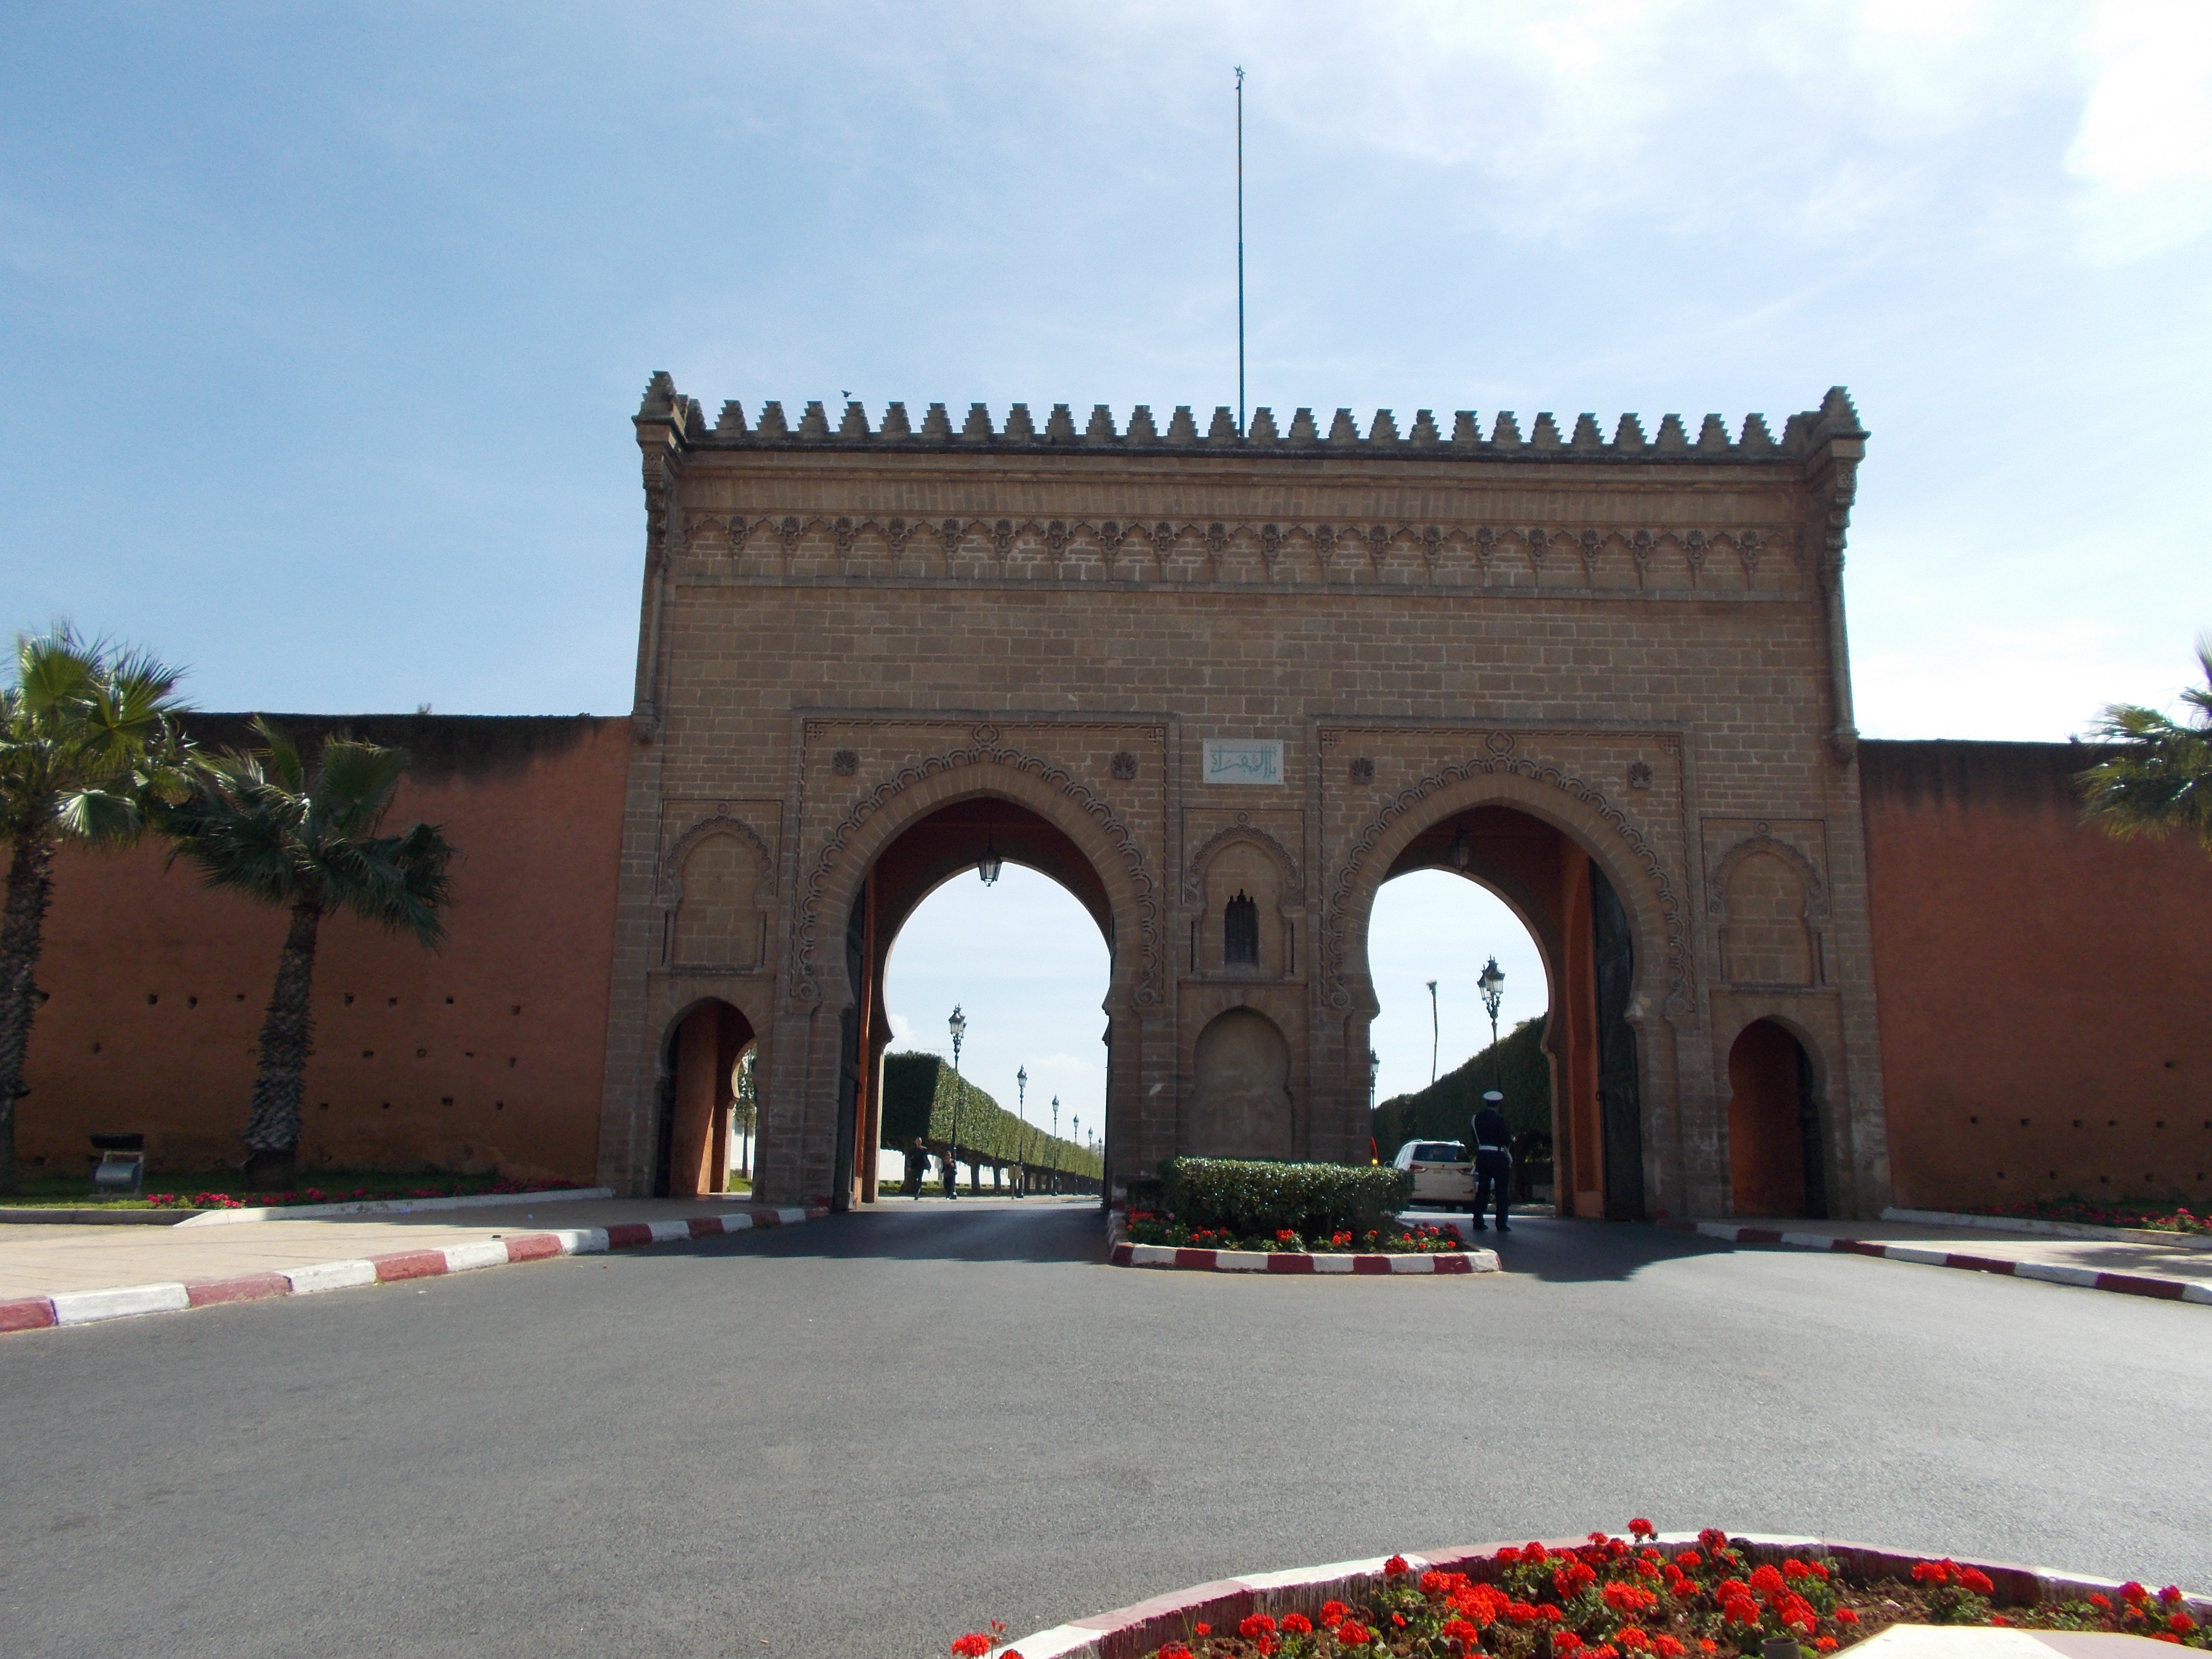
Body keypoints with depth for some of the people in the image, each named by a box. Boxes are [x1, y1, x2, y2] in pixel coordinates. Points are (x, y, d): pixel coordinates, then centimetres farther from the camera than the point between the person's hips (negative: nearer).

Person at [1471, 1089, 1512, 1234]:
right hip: (1499, 1157, -5)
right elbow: (1507, 1139, -15)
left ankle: (1478, 1222, 11)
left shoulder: (1477, 1118, 5)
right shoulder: (1499, 1119, -14)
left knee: (1482, 1190, 12)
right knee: (1502, 1191, 1)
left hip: (1482, 1157, 5)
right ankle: (1501, 1224, -2)